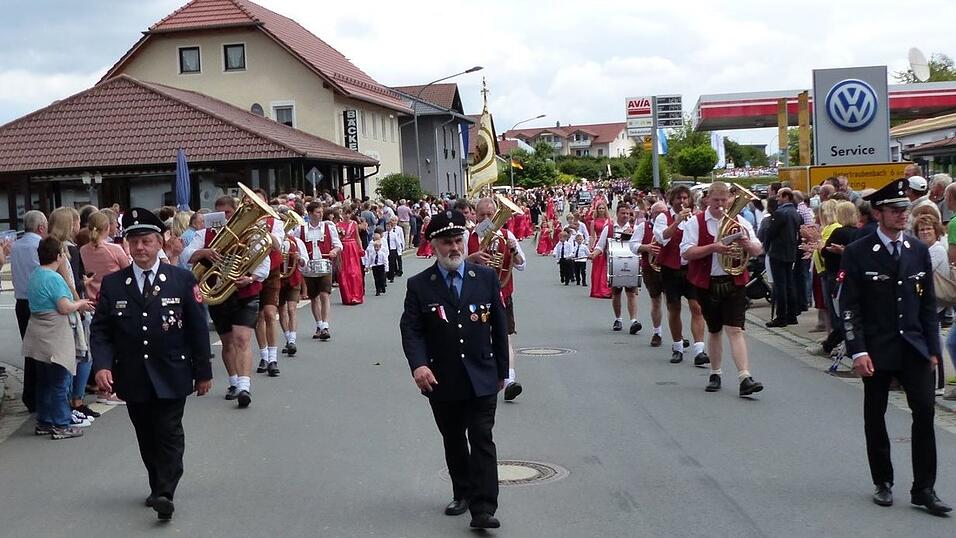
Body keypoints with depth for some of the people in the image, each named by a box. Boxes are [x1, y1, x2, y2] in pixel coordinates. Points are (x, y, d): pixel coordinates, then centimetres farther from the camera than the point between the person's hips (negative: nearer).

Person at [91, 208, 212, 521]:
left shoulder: (182, 280, -3)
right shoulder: (112, 284, 2)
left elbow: (198, 328, 0)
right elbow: (101, 330, 1)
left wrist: (203, 371, 0)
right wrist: (102, 365, -15)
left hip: (171, 376, -2)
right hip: (133, 378, 3)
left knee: (169, 434, -3)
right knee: (146, 437, 13)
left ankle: (165, 493, -1)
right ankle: (157, 487, 27)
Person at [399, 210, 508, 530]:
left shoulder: (486, 278, 2)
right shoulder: (419, 285, -2)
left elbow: (499, 326, 7)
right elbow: (411, 330, -8)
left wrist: (501, 370, 8)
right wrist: (418, 364, -25)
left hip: (482, 379, -1)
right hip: (442, 381, 1)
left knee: (482, 440, -6)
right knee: (453, 441, 15)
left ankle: (483, 508, -8)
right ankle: (462, 494, 31)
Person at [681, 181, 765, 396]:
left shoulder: (739, 221, 8)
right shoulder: (696, 222, 1)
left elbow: (758, 250, 6)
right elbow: (686, 252, -10)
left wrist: (746, 244, -16)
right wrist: (713, 247, -21)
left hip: (734, 282, 0)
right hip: (707, 283, 0)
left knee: (735, 329, -10)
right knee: (714, 331, 12)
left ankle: (745, 378, -17)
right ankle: (715, 374, 27)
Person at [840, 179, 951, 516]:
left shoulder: (919, 251, 7)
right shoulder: (858, 253, -5)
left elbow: (928, 304, 11)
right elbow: (849, 306, -7)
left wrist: (932, 348, 6)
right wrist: (858, 351, -13)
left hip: (914, 347, 3)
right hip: (876, 349, -2)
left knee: (925, 411, -8)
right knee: (875, 417, 7)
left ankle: (923, 489, 0)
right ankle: (883, 483, 23)